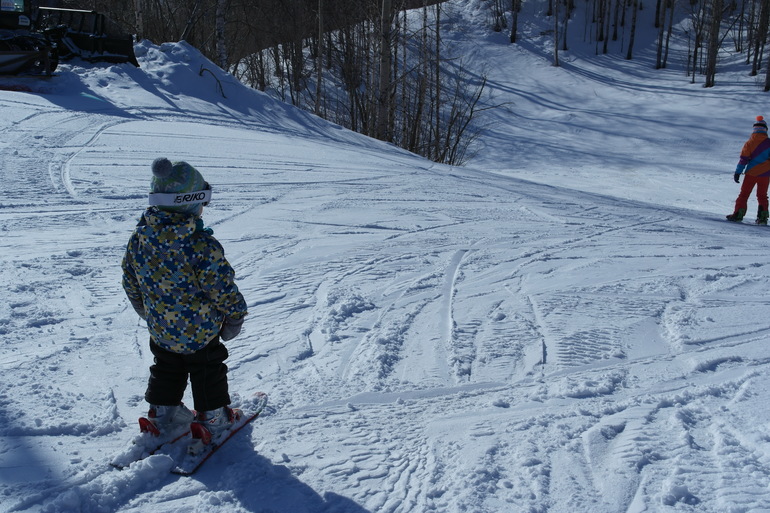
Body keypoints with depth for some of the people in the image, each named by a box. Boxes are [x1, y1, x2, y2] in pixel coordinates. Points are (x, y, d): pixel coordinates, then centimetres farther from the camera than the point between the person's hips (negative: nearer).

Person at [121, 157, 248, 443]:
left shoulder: (139, 238, -11)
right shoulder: (202, 245, -30)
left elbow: (130, 283, 2)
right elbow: (223, 289, -22)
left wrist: (145, 311, 19)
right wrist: (235, 318, -4)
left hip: (159, 329, 5)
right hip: (199, 331, -5)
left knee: (166, 369, 27)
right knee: (208, 371, 17)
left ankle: (163, 414, 38)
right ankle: (212, 418, 29)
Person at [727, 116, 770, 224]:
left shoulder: (749, 142, -5)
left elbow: (743, 159, -6)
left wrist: (738, 172, -3)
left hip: (751, 173, -1)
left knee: (744, 194, 7)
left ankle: (738, 214, 1)